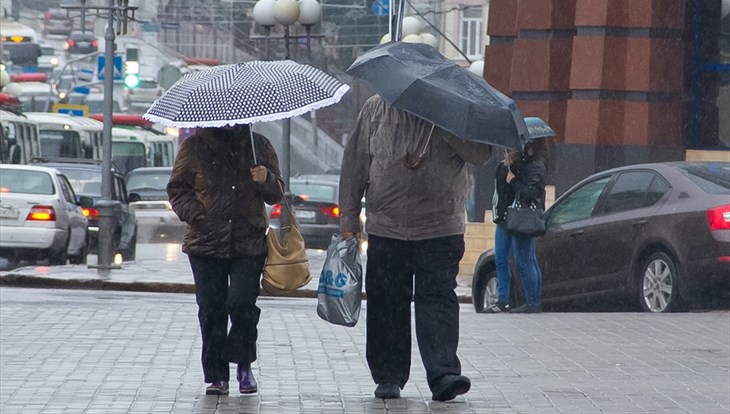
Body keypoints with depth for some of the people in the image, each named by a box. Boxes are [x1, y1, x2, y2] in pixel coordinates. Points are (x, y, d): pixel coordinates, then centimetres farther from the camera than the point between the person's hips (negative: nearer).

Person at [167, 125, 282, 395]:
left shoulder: (259, 145, 10)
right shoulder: (194, 147, 5)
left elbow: (276, 194, 14)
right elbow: (177, 188, 8)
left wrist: (266, 181, -8)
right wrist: (195, 214, -10)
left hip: (249, 244, 0)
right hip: (206, 244, 0)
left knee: (242, 304, -12)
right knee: (211, 310, 0)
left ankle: (244, 365, 10)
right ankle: (217, 376, 9)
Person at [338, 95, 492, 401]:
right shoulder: (375, 109, 7)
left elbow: (482, 154, -6)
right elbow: (354, 163, 11)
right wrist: (349, 217, 9)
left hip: (441, 231, -2)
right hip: (385, 229, 2)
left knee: (438, 298, -11)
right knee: (385, 303, 4)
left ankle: (444, 375, -17)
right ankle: (388, 376, 15)